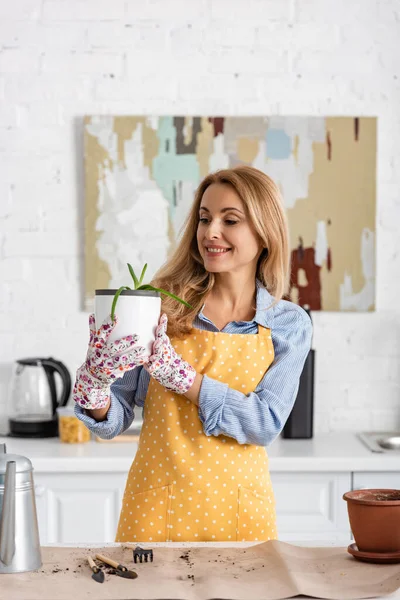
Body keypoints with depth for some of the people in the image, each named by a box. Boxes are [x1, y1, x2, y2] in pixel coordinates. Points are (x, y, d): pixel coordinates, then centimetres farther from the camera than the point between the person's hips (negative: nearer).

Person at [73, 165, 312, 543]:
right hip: (155, 508, 0)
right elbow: (114, 422, -1)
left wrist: (175, 372, -23)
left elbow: (267, 423, -13)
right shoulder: (160, 306, -4)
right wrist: (93, 387, -24)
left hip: (238, 510, 1)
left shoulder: (290, 324, -1)